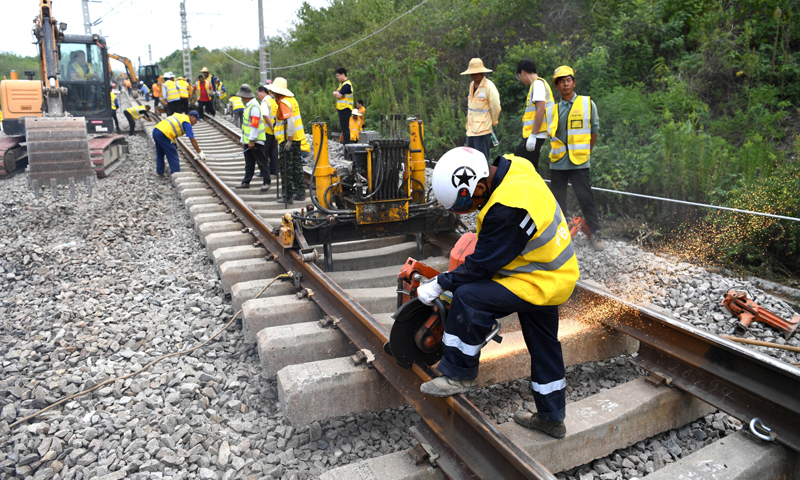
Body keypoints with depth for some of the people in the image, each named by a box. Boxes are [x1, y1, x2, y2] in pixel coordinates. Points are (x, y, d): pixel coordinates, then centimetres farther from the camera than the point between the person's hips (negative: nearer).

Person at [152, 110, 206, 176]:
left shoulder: (179, 116, 22)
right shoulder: (187, 123, -3)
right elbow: (193, 140, -5)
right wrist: (200, 153, 1)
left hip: (155, 130, 9)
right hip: (163, 134, -9)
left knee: (160, 154, 24)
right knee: (173, 156, -2)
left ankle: (159, 172, 35)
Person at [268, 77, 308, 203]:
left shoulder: (283, 103, -14)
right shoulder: (292, 99, 13)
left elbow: (290, 121, -25)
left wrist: (289, 141, -25)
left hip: (288, 139, -9)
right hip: (298, 138, 9)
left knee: (287, 169, -2)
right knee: (297, 166, 14)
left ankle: (288, 196, 2)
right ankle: (300, 193, 20)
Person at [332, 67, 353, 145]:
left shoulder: (347, 84, -13)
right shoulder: (341, 84, 20)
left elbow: (339, 95, -19)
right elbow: (334, 93, 14)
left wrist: (337, 93, 2)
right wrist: (337, 93, -6)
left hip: (345, 109, -10)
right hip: (341, 109, 10)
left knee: (345, 127, -11)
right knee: (343, 127, 14)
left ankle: (347, 145, -11)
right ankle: (344, 144, 21)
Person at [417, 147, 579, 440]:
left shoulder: (506, 210, -33)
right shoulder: (513, 166, -3)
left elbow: (482, 265, -23)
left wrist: (439, 285, -12)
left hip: (540, 283, -10)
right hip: (555, 275, 10)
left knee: (468, 298, -19)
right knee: (543, 346, 21)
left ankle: (460, 375, -1)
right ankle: (551, 418, 38)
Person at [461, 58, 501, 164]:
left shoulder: (489, 87, -12)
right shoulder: (472, 85, 14)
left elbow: (496, 107, -9)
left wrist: (492, 122, 3)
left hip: (482, 130, -8)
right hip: (471, 129, 8)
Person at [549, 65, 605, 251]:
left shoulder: (587, 103, 1)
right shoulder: (554, 109, 9)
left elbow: (594, 131, 7)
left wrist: (585, 152, 9)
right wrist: (558, 152, 9)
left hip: (579, 163, -3)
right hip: (557, 163, 3)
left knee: (586, 198, -6)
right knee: (557, 199, 10)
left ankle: (596, 234, 0)